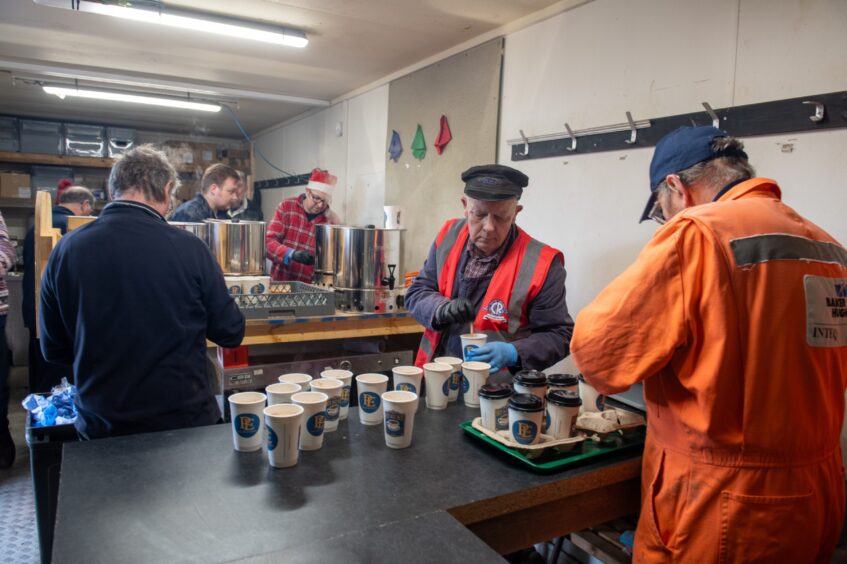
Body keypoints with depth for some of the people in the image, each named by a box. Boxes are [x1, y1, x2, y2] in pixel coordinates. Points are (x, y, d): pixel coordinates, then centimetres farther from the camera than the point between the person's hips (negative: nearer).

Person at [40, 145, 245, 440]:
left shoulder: (66, 249, -8)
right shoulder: (189, 248, -16)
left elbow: (54, 351, 3)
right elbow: (231, 334, -5)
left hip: (101, 426, 3)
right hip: (185, 420, -2)